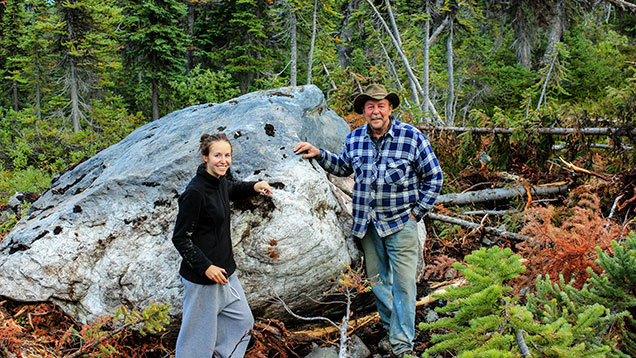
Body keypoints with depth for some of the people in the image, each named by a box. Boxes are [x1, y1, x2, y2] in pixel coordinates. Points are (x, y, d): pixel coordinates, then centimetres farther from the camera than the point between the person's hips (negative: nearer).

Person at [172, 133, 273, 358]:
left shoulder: (220, 183, 5)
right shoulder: (195, 192, -21)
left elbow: (232, 190, 31)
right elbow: (180, 238, -19)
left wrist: (254, 186, 12)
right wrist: (206, 267, -23)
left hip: (224, 270, 9)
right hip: (201, 276, -9)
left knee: (242, 322, 18)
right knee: (200, 334, 2)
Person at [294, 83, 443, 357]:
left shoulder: (411, 137, -10)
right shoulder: (354, 139, 3)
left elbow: (433, 177, -2)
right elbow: (343, 167, 23)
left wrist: (417, 212, -5)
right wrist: (319, 155, 8)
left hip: (400, 222, -4)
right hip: (367, 223, 4)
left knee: (403, 283, -4)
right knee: (377, 280, 13)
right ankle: (392, 329, 31)